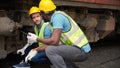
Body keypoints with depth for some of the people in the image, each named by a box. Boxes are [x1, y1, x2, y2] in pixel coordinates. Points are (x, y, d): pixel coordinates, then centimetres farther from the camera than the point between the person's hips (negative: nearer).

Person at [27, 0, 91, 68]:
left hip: (81, 51, -10)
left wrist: (37, 39, -10)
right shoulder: (56, 17, 13)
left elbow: (54, 41, -24)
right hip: (81, 49, 10)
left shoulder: (57, 16, -16)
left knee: (50, 50, -20)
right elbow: (51, 43, 16)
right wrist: (36, 50, 14)